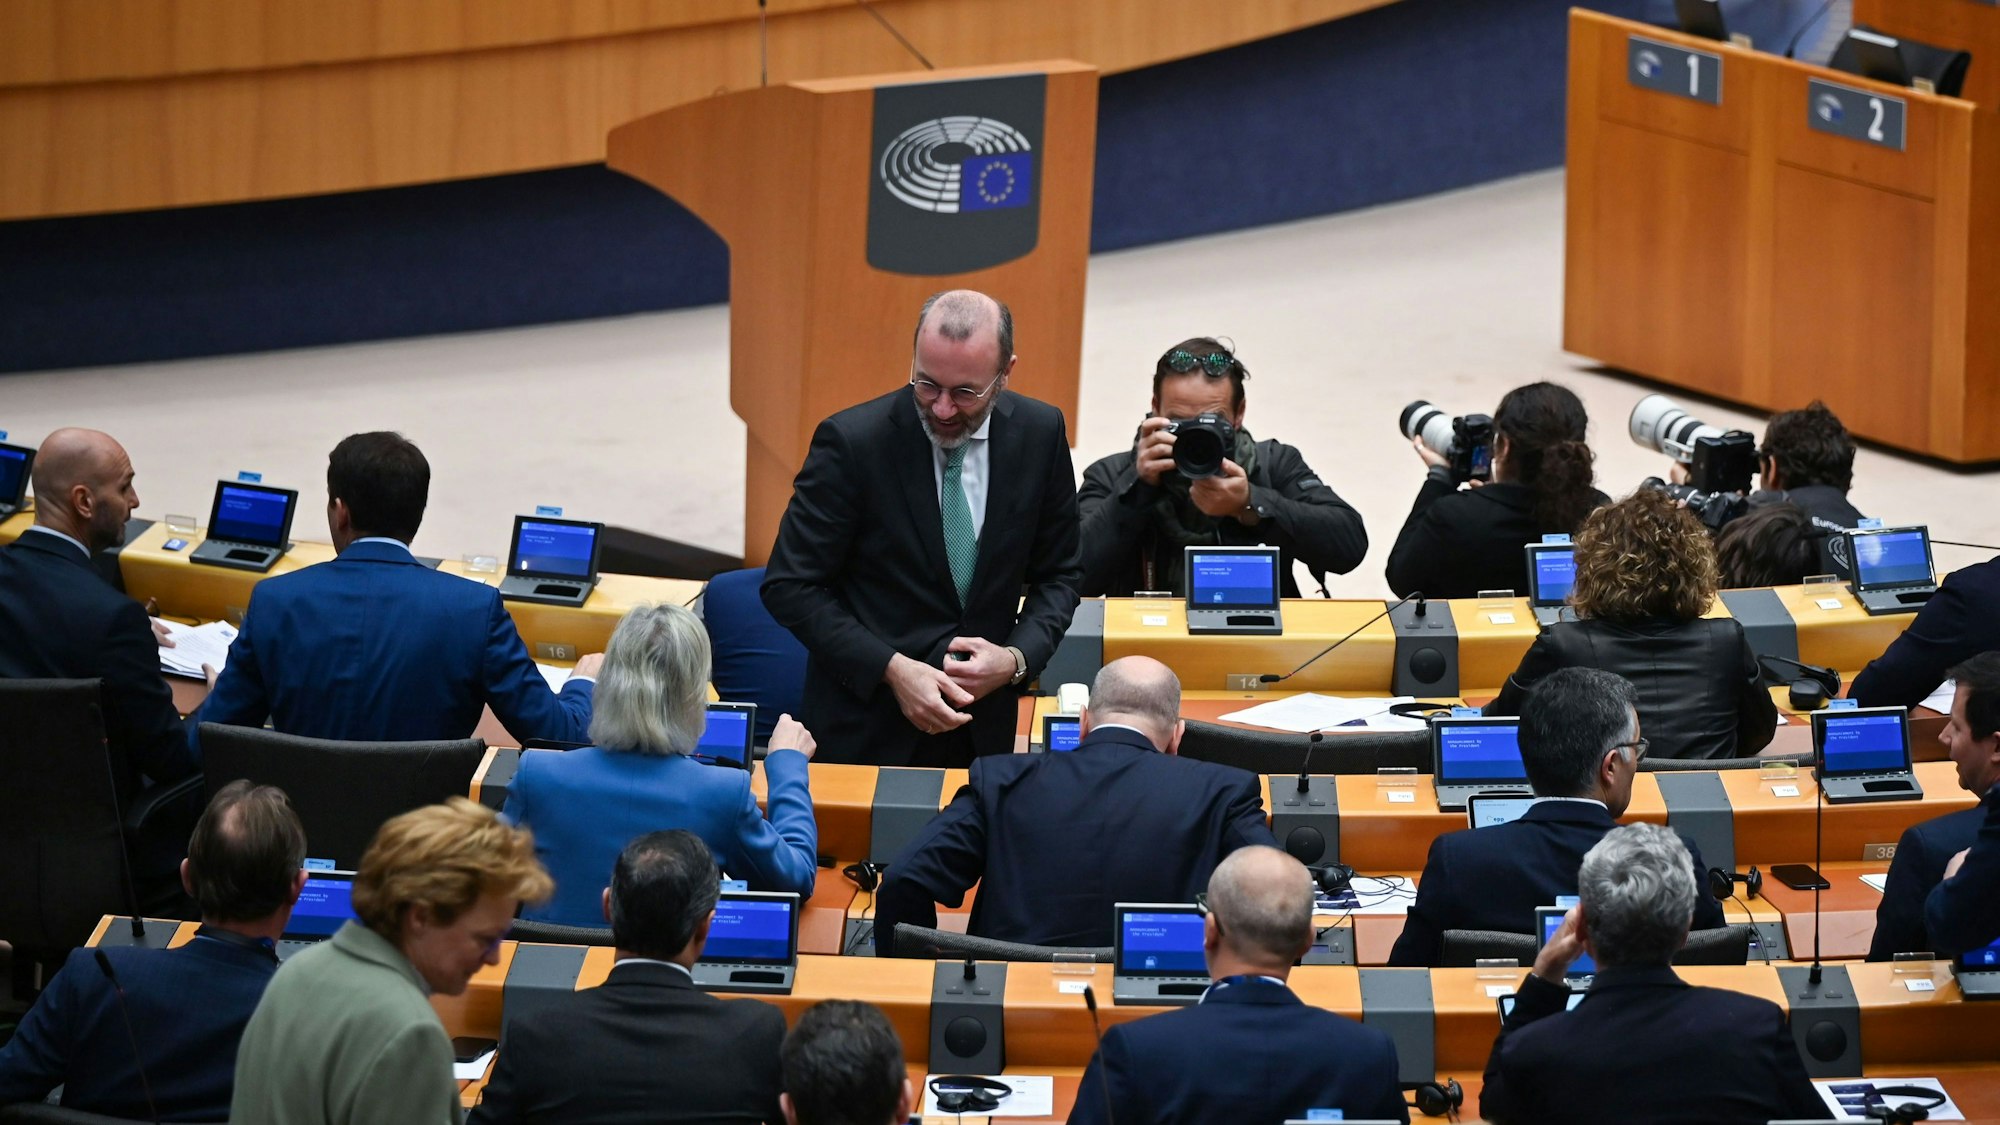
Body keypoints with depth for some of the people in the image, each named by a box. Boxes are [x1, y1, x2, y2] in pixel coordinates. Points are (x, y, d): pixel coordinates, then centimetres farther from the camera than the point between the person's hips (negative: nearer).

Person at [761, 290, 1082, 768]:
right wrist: (891, 669, -20)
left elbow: (1056, 577, 6)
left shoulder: (1040, 434, -5)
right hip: (866, 728, -3)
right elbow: (789, 586, -12)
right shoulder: (851, 441, -16)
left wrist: (1016, 658, -12)